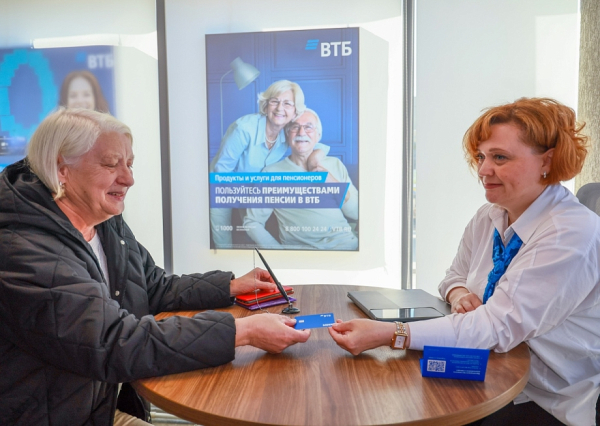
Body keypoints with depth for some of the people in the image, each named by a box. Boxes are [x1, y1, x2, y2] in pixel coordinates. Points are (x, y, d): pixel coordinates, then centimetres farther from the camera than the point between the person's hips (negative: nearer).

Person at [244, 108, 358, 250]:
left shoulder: (335, 164, 15)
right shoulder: (271, 173, 6)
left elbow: (356, 213, 15)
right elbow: (252, 222, 7)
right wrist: (277, 248, -7)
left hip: (344, 242, 2)